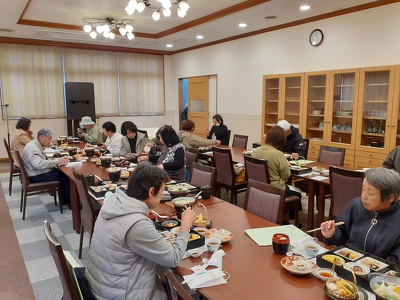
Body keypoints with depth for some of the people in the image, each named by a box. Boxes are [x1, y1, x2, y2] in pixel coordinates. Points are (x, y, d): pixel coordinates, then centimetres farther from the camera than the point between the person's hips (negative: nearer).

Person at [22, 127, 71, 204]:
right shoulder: (32, 147, -21)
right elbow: (39, 164, -35)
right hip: (36, 177, -10)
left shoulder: (37, 146, 11)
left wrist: (59, 160, -3)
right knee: (65, 177, -12)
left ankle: (64, 199, 10)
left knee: (62, 173, 2)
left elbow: (44, 161, 13)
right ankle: (71, 201, 0)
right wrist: (57, 161, -30)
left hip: (40, 172, 10)